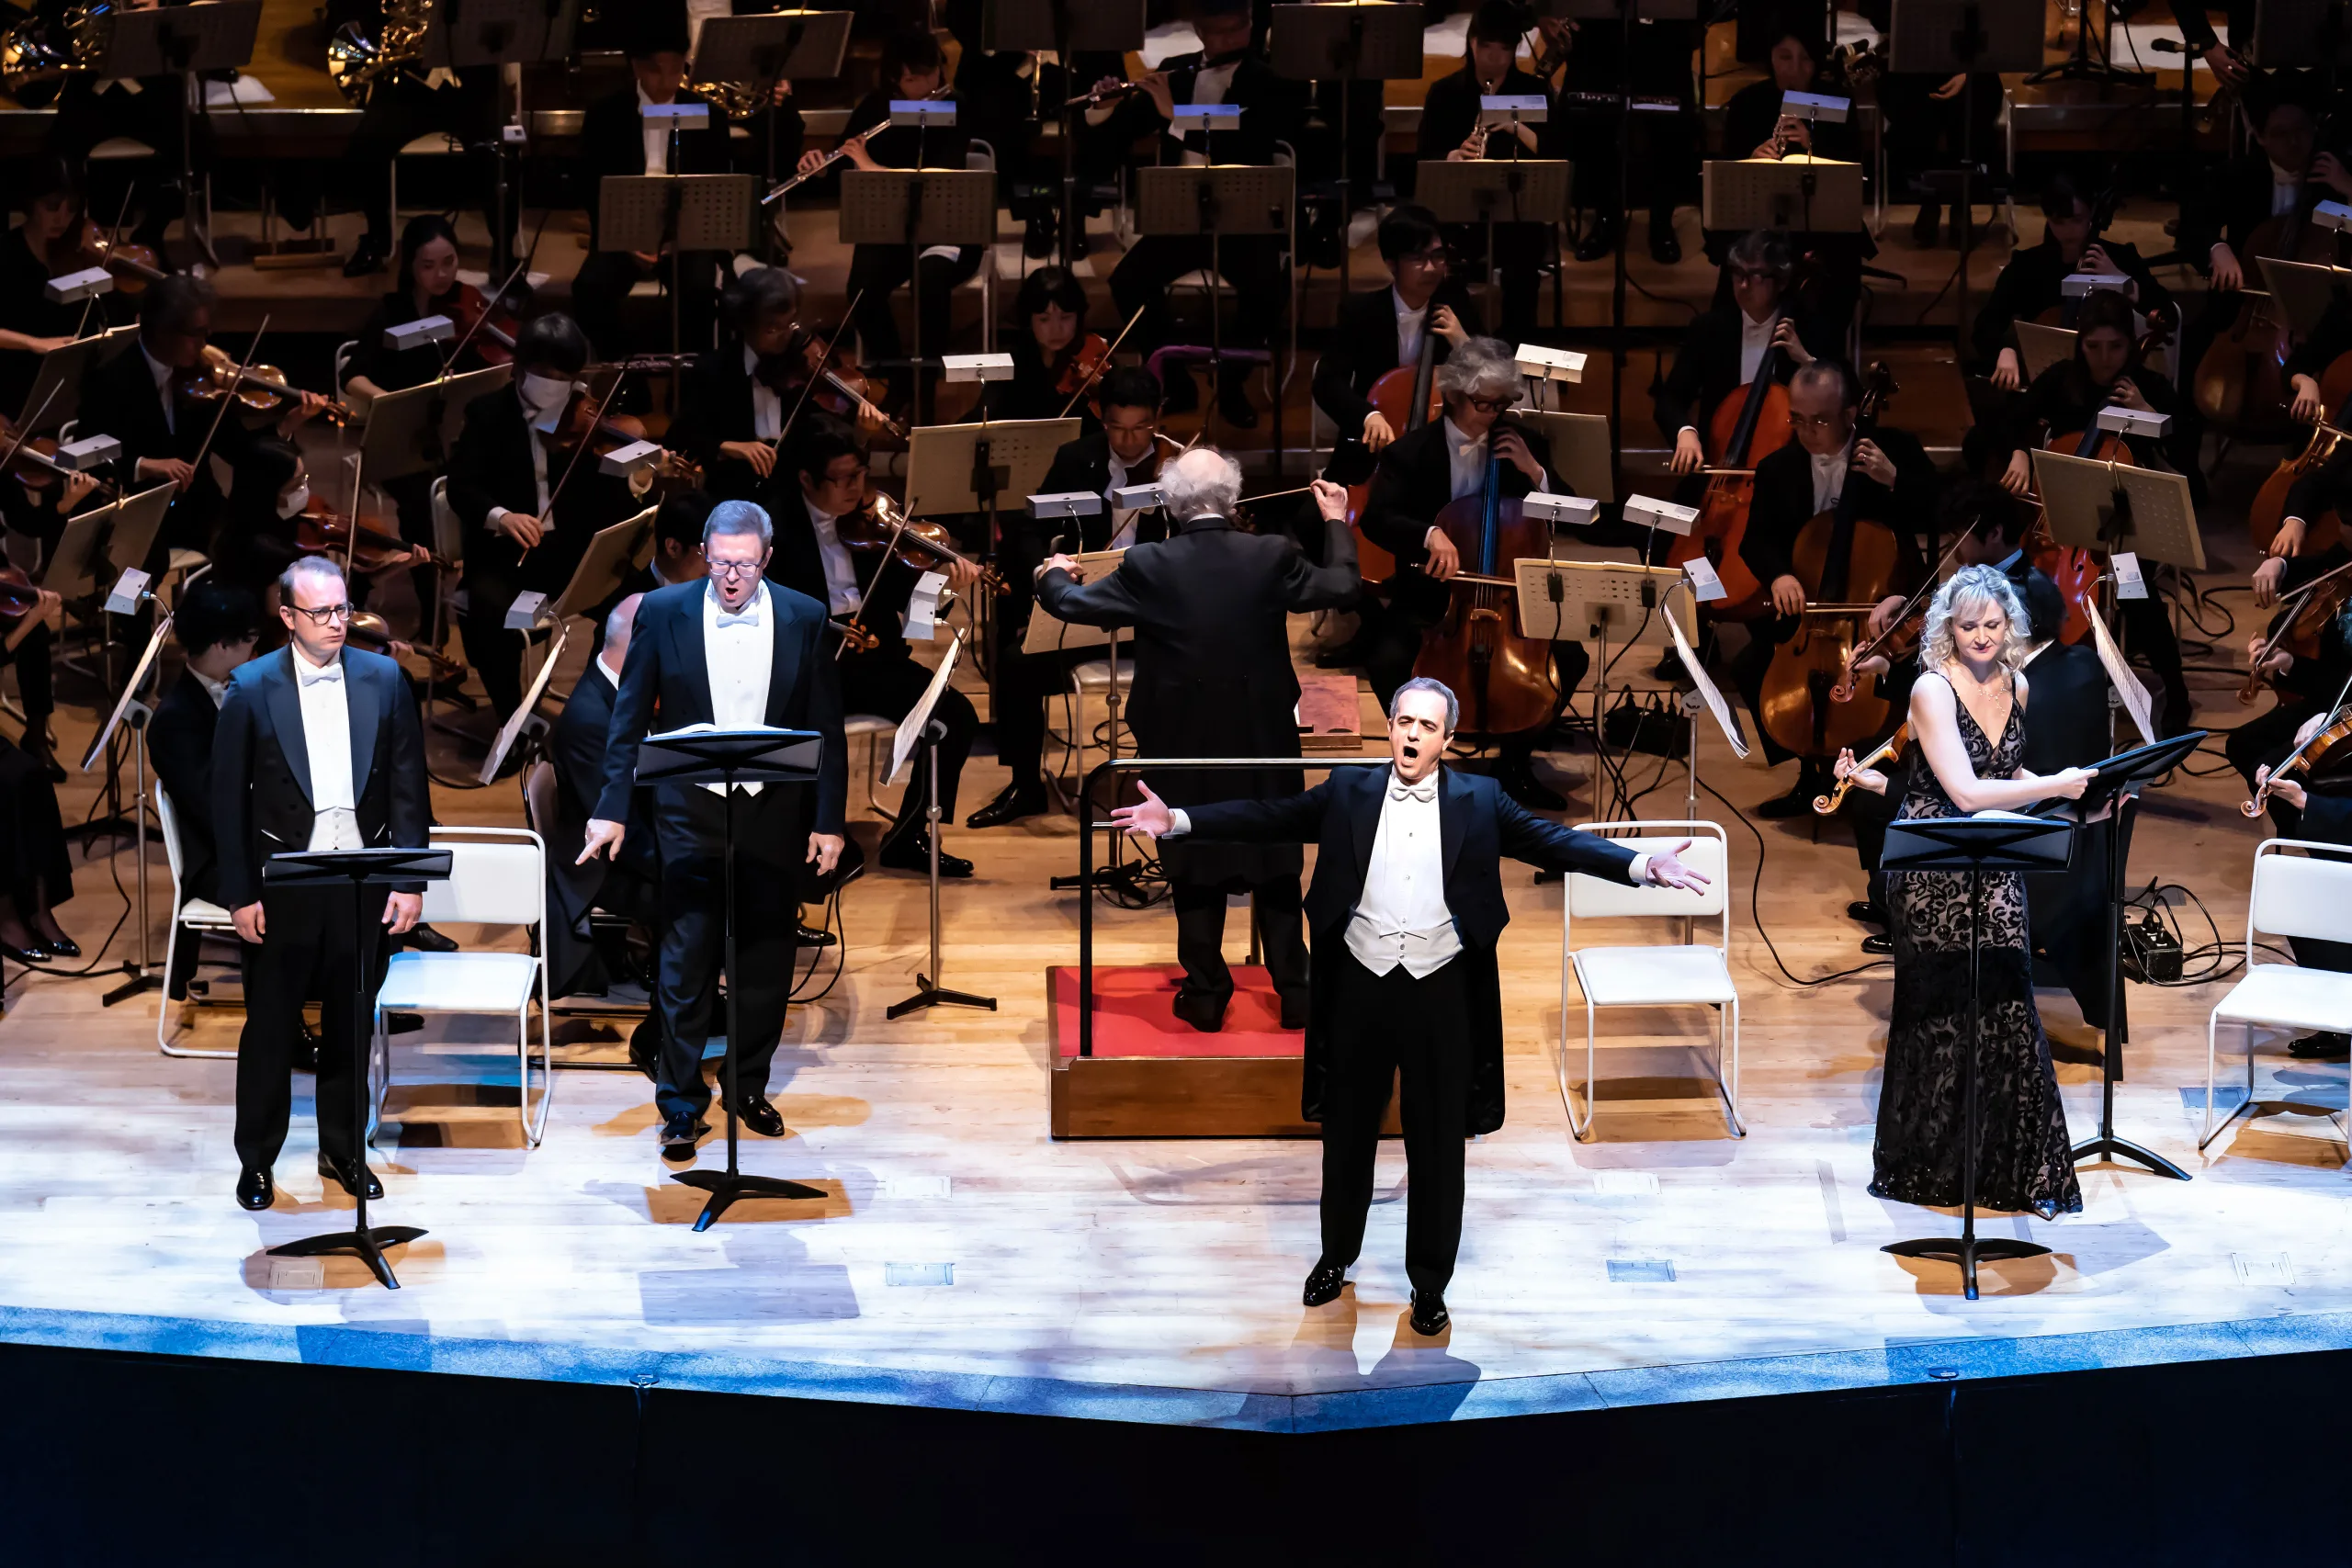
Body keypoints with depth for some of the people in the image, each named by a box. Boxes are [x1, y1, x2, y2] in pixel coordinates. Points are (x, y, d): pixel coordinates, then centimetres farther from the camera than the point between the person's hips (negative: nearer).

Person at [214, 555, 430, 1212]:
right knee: (270, 1028, 6)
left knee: (351, 1026, 12)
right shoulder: (252, 688, -5)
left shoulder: (385, 679, 1)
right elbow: (229, 799, -3)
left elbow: (409, 786, 3)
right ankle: (256, 1159, 17)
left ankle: (343, 1150, 25)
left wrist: (410, 879, -3)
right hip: (283, 886, -2)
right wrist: (240, 893, -6)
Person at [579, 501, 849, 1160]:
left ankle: (751, 1087, 24)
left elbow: (827, 728, 3)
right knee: (685, 964, -3)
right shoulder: (663, 612, -2)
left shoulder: (803, 618, 0)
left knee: (766, 963, 9)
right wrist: (612, 808, -4)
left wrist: (828, 821, 0)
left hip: (774, 815, 1)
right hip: (690, 814, -1)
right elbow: (630, 716, 2)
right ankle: (682, 1105, 4)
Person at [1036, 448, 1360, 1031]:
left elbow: (1071, 605, -5)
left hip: (1185, 743, -1)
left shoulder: (1148, 567, -14)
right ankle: (1294, 990, 16)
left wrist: (1055, 575, 19)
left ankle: (1207, 993, 15)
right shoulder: (1271, 556, -11)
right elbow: (1339, 588, 3)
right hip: (1264, 738, 1)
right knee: (1276, 865, 13)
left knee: (1195, 865, 11)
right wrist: (1337, 524, 20)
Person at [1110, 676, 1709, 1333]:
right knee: (1348, 1128, 14)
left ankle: (1429, 1281, 19)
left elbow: (1554, 841, -6)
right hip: (1360, 983, 1)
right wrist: (1178, 821, -13)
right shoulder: (1348, 792, 2)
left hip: (1440, 989, -1)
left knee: (1437, 1140, 6)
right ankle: (1337, 1255, 33)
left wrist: (1641, 865, -19)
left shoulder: (1479, 801, 0)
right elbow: (1268, 818, -2)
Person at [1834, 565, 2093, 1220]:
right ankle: (1923, 1169, 16)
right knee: (1938, 1013, 3)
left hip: (1994, 869, 5)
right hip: (1932, 872, -5)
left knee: (2008, 1012, -3)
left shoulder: (2015, 688, 6)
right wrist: (2054, 786, -25)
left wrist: (2074, 794, 6)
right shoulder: (1933, 689, -14)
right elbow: (1965, 791, -22)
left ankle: (2023, 1172, 2)